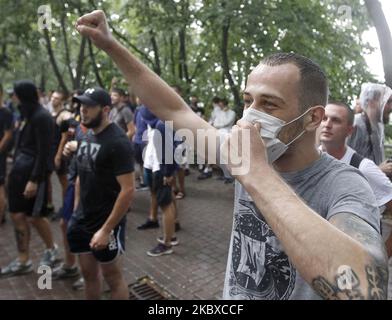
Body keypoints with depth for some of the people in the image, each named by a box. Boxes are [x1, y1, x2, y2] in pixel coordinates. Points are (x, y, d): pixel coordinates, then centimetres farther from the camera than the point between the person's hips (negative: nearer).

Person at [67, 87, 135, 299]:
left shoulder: (117, 142, -19)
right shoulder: (87, 136, 7)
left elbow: (127, 190, -23)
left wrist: (106, 229, -23)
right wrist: (75, 211, 12)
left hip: (105, 223, -7)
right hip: (82, 220, 7)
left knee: (112, 278, 9)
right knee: (89, 274, 19)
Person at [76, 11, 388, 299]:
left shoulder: (343, 186, -26)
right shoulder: (248, 156, -10)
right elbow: (176, 111, -2)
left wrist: (256, 175, -40)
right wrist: (111, 45, -3)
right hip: (231, 295, 5)